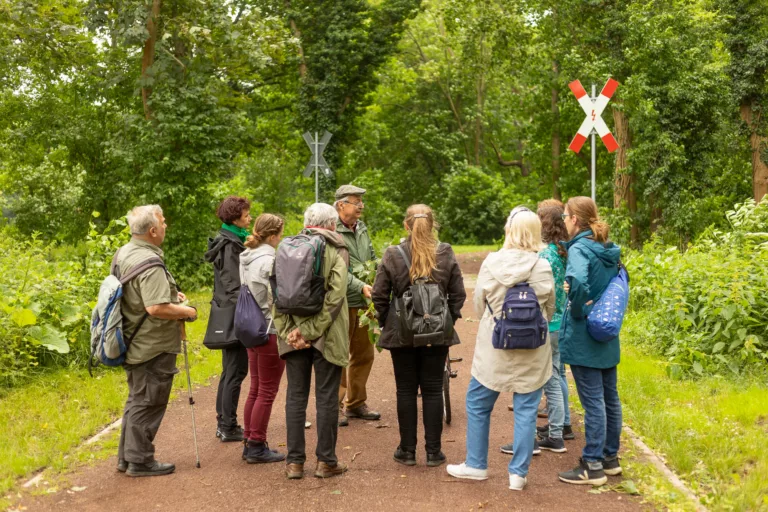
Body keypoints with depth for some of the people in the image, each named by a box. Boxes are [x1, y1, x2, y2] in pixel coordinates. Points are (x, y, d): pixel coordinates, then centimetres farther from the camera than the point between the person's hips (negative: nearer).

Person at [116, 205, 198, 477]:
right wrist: (186, 311, -16)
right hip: (153, 347, -10)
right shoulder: (149, 263, -24)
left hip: (134, 345, 10)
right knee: (147, 404, 2)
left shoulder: (123, 253, 8)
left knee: (137, 400, 20)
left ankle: (127, 457, 29)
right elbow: (156, 308, -31)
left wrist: (170, 293, 15)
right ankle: (140, 461, 12)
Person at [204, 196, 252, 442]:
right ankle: (228, 427, 2)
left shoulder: (229, 241, 14)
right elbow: (234, 286, -20)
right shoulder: (230, 245, -16)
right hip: (234, 317, -10)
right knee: (236, 371, -4)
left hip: (227, 317, 10)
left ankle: (223, 422, 23)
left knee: (230, 371, 16)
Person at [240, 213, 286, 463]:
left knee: (255, 389, 16)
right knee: (267, 392, 1)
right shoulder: (269, 261, -18)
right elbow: (277, 299, -19)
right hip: (270, 330, -9)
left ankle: (250, 443, 22)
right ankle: (257, 447, 7)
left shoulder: (245, 258, 9)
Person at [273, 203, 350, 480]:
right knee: (327, 397, 6)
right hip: (326, 335, -3)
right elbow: (335, 295, -16)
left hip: (294, 335, 4)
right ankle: (326, 461, 12)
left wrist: (287, 329, -7)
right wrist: (311, 331, -16)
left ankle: (295, 461, 13)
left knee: (296, 396, 10)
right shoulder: (336, 251, -5)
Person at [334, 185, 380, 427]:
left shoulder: (361, 228, 13)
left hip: (363, 302, 8)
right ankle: (335, 405, 10)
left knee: (364, 354, 15)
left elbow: (372, 259, 20)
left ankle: (356, 403, 28)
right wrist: (361, 286, -28)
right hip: (342, 302, -8)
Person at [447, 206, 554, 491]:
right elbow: (550, 311, 2)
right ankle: (518, 473, 13)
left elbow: (479, 306, 1)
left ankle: (476, 465, 26)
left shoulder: (491, 262, -9)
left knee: (477, 404, 17)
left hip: (494, 348, 0)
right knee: (526, 410, 9)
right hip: (532, 352, 0)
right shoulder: (543, 268, -10)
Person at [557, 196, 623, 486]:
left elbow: (578, 281, -34)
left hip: (583, 335, -8)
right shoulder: (609, 250, 9)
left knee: (593, 401, -3)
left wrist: (578, 309, -19)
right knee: (609, 397, 15)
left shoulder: (579, 249, -16)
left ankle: (593, 466, 4)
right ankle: (610, 458, 27)